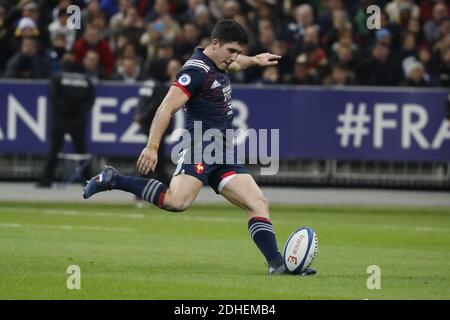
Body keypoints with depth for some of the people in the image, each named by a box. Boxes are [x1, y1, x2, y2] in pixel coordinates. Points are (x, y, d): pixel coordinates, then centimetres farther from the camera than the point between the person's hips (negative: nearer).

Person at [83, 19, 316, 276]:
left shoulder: (219, 65, 17)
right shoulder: (196, 70, -12)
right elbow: (167, 108, -20)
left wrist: (254, 60, 51)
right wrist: (152, 147, -27)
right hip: (200, 147, -9)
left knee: (259, 204, -2)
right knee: (176, 202, -30)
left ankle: (277, 264, -5)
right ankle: (112, 180, -16)